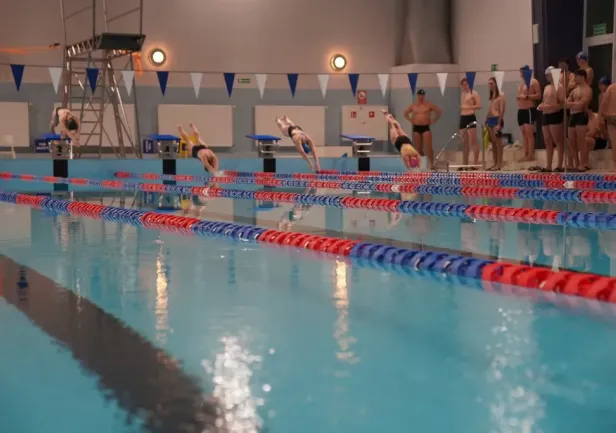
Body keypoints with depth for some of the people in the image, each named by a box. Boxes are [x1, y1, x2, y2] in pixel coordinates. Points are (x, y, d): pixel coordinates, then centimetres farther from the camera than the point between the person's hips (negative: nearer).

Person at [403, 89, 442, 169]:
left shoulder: (429, 105, 0)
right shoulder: (413, 106, 9)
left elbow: (439, 112, 3)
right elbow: (405, 113, 23)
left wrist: (432, 121, -1)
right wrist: (411, 121, 10)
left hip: (426, 128, -3)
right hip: (416, 128, 3)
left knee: (428, 148, -14)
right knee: (418, 149, 6)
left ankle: (432, 164, -12)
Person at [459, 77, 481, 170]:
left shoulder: (473, 93, -4)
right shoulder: (462, 94, 18)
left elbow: (479, 106, -12)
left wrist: (468, 107, -19)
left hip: (470, 118, -7)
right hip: (463, 118, 7)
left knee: (473, 141, -9)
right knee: (465, 142, 9)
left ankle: (476, 163, -9)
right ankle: (465, 164, 12)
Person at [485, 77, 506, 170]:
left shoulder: (501, 95, -6)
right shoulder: (491, 96, 17)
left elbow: (502, 110, -12)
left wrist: (499, 123, -18)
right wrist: (486, 122, 15)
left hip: (497, 119, -8)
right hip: (490, 120, 8)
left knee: (498, 142, -7)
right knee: (493, 142, 8)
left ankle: (499, 164, -6)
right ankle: (495, 163, 11)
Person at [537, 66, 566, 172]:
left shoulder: (559, 87, -7)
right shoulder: (546, 88, 20)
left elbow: (563, 103, -14)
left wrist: (550, 106, -22)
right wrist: (541, 106, 5)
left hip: (556, 116, -9)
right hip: (546, 116, 9)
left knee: (558, 141, -6)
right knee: (548, 142, 9)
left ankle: (560, 165, -5)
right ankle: (548, 166, 13)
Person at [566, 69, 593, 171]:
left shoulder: (587, 90, -5)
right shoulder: (575, 90, 20)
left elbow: (580, 104, -14)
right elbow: (566, 103, 10)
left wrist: (571, 104, -1)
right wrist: (575, 104, -9)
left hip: (581, 116, -9)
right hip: (572, 116, 9)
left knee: (581, 142, -9)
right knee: (572, 142, 7)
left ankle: (582, 165, -7)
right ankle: (576, 165, 13)